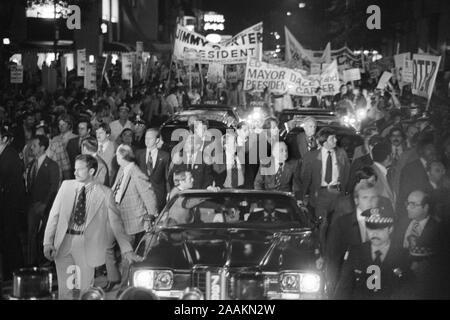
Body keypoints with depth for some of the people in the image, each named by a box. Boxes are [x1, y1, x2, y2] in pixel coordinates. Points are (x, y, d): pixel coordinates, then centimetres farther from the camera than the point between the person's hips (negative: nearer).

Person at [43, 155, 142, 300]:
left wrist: (127, 250, 0)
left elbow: (116, 223, 1)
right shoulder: (66, 186, 4)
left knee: (86, 289, 2)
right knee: (64, 289, 6)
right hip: (64, 242, 2)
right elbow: (54, 215, 5)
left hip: (87, 245, -2)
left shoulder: (104, 193, -4)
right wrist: (48, 242, -3)